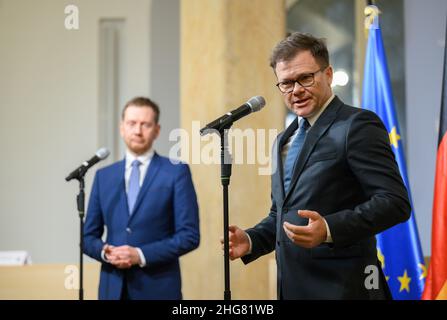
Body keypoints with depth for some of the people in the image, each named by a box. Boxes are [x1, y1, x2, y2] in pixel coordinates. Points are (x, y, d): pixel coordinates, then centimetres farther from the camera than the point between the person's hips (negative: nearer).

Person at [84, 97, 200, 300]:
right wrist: (105, 251, -8)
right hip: (112, 288, 3)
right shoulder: (104, 176, 11)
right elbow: (89, 236, 13)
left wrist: (141, 255, -15)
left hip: (157, 289, -3)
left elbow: (189, 235, -6)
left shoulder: (176, 172, -1)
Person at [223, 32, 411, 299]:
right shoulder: (285, 141, 16)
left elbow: (395, 201, -16)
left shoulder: (357, 125, -8)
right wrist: (251, 240, 4)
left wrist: (329, 229, -27)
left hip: (341, 286, -7)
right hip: (293, 285, 7)